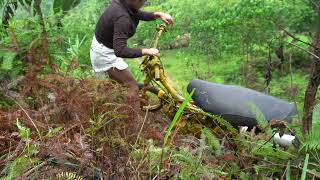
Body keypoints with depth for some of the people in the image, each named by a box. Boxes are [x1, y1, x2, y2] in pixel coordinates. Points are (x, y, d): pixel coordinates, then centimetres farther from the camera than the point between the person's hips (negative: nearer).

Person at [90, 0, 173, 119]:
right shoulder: (122, 18, -35)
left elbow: (139, 14, 9)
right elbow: (120, 51, -40)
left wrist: (159, 14, -5)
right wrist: (146, 51, -36)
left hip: (100, 45, 10)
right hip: (105, 54, -10)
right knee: (132, 87, -4)